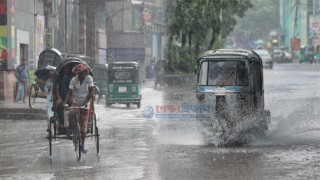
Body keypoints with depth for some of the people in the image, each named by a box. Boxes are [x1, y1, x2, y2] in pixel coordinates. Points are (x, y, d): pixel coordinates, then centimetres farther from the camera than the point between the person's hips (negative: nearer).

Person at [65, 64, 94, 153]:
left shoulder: (89, 78, -11)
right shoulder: (74, 80, -10)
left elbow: (91, 92, -12)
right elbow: (69, 93, -13)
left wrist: (86, 102, -24)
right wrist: (65, 103, -27)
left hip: (85, 105, 0)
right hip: (75, 103, 0)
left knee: (83, 127, 2)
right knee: (70, 114, -34)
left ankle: (82, 145, 18)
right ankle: (70, 128, -5)